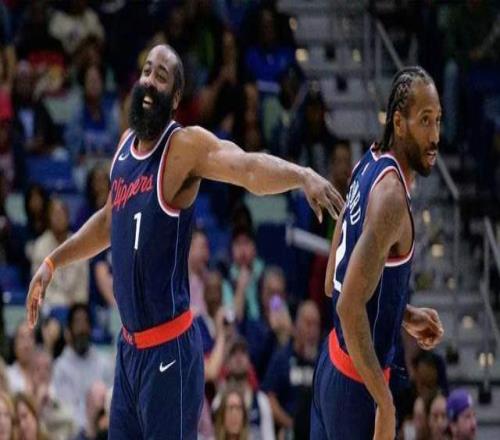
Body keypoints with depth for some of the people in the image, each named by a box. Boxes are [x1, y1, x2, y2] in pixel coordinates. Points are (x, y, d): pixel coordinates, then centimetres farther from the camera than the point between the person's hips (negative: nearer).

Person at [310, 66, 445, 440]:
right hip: (357, 382, -10)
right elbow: (350, 306, -28)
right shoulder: (391, 195, -22)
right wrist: (385, 404, -28)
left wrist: (405, 317, 15)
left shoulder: (368, 167, 6)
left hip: (333, 364, 10)